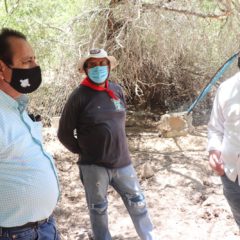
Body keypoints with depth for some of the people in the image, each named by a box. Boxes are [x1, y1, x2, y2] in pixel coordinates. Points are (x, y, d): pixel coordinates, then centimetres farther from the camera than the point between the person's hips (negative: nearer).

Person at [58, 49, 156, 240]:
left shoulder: (117, 90, 2)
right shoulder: (79, 96, -12)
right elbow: (64, 133, -7)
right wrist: (83, 152, 0)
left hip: (122, 162, 4)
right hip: (93, 166, -4)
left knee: (138, 203, 14)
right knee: (98, 210, 12)